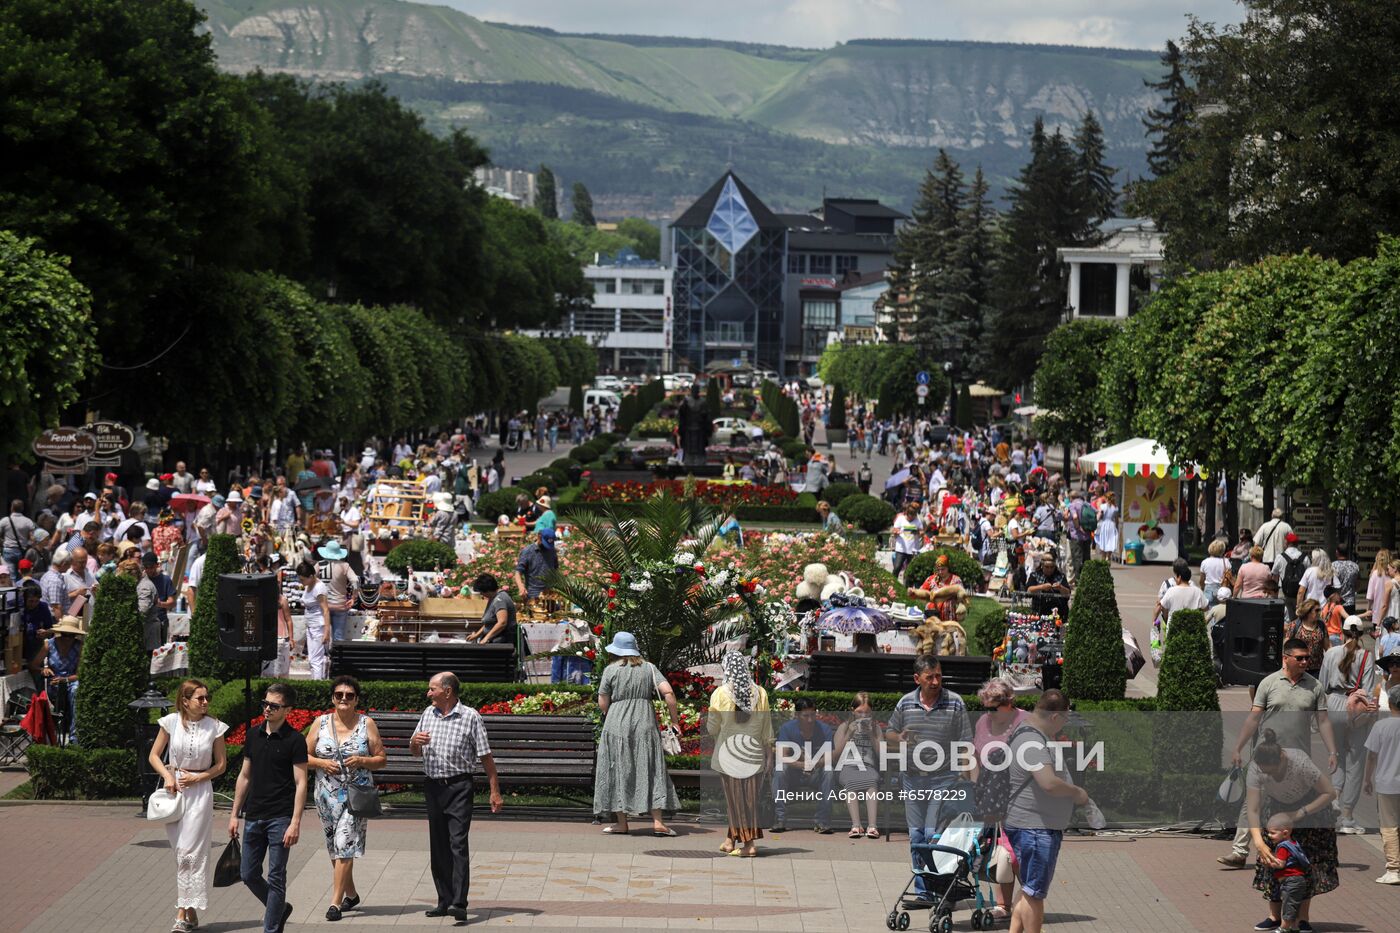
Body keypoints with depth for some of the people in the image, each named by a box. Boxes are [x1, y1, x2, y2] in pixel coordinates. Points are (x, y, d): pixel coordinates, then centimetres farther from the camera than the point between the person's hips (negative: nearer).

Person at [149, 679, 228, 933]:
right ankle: (191, 913, 15)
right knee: (180, 852, 7)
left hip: (200, 791, -2)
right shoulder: (171, 722, -1)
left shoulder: (214, 727, -3)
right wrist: (167, 776, -8)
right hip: (174, 790, 2)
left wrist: (197, 777, -8)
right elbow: (154, 755, 7)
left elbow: (221, 764, 5)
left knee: (190, 852, -10)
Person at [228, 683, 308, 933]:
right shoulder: (254, 735, 9)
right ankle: (279, 909, 30)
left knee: (276, 878, -2)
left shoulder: (294, 740, -7)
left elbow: (300, 783, -9)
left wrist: (295, 822, -16)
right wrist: (234, 814, 14)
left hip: (280, 818, -6)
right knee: (248, 874, 10)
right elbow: (244, 776, 16)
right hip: (253, 817, 6)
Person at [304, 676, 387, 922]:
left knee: (345, 845, -13)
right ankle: (351, 894, 30)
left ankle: (335, 902, -13)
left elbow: (382, 759, 3)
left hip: (356, 794, -3)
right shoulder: (321, 723, 5)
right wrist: (322, 763, -11)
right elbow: (305, 756, 8)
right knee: (334, 848, 11)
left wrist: (361, 761, -15)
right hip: (327, 794, 3)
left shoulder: (366, 724, 0)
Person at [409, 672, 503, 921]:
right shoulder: (428, 714, 13)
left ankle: (459, 904, -21)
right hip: (433, 786, 6)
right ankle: (445, 901, 14)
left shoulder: (470, 717, -4)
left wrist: (495, 791, -7)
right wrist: (414, 742, -3)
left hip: (459, 787, -6)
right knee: (438, 846, 8)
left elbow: (485, 756, -3)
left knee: (458, 844, -14)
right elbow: (415, 753, 21)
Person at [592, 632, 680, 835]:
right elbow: (667, 692, -6)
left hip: (617, 725, -2)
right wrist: (674, 715, 6)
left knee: (618, 771, 6)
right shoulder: (649, 668, 6)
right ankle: (657, 822, -3)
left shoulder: (611, 670, -2)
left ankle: (621, 822, 6)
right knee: (650, 771, 4)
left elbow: (602, 704, -2)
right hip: (645, 725, 2)